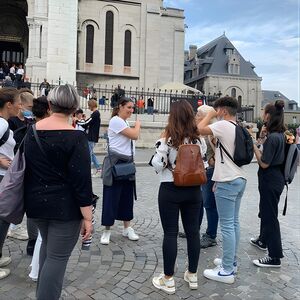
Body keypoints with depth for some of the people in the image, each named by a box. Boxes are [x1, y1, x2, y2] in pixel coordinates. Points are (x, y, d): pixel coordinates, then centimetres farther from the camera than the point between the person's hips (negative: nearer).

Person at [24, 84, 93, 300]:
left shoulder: (32, 131, 2)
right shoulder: (75, 137, -17)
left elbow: (26, 167, 14)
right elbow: (82, 180, -19)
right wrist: (87, 217, -14)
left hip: (37, 202, 7)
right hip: (65, 206, -7)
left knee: (48, 246, 28)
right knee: (57, 257, 4)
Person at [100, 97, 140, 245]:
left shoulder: (124, 122, 16)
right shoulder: (116, 121, -13)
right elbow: (134, 135, -14)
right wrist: (138, 124, 0)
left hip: (127, 163, 9)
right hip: (115, 163, -9)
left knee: (127, 195, 12)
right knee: (111, 196, -2)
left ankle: (127, 228, 24)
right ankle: (106, 231, 9)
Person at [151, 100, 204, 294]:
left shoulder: (168, 138, -12)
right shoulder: (197, 139, 3)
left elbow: (157, 165, -12)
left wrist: (161, 144, -1)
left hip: (171, 190, -5)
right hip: (194, 189, 5)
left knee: (170, 233, 3)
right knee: (193, 231, 13)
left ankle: (168, 280, 14)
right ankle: (193, 276, 27)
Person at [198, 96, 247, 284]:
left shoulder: (224, 125, -14)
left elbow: (199, 129, -23)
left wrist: (211, 114, -4)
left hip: (228, 182, -10)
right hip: (240, 179, 10)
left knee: (227, 225, -4)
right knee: (234, 222, 16)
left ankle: (227, 271, 4)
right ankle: (232, 262, 28)